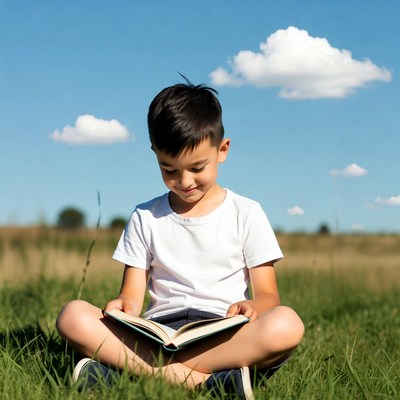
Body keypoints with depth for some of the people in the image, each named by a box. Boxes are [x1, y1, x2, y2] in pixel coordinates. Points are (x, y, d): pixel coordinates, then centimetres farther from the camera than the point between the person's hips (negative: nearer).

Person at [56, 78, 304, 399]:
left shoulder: (246, 214, 10)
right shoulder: (145, 218, 14)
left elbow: (267, 294, 6)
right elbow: (133, 296, 11)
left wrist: (252, 307, -19)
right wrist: (122, 306, -15)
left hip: (223, 334, -1)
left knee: (286, 325, -34)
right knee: (73, 317, -25)